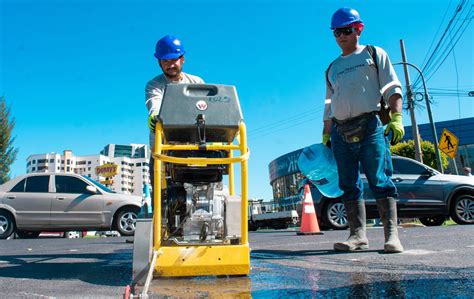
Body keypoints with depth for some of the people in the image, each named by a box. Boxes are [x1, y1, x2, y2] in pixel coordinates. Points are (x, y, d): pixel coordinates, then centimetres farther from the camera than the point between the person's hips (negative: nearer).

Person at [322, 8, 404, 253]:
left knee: (380, 181, -11)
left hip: (370, 126, -4)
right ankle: (358, 235, 3)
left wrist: (396, 118, -10)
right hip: (340, 132, 5)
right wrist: (326, 135, 16)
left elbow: (392, 88, 4)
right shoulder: (332, 69, 26)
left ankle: (391, 235, -8)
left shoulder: (374, 54, 14)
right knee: (349, 186, 0)